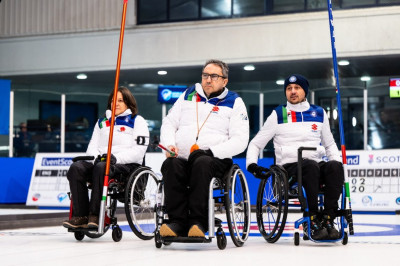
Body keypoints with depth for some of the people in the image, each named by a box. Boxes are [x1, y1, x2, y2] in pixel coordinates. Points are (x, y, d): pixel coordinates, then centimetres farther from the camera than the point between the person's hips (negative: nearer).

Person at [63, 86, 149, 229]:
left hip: (127, 165, -5)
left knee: (101, 168, -38)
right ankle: (80, 216, -31)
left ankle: (95, 215, -36)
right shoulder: (102, 121, 26)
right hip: (100, 161, 5)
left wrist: (116, 158, -17)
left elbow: (138, 150, -4)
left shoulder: (137, 121, 9)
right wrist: (96, 156, -6)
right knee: (76, 168, -26)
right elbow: (92, 146, 19)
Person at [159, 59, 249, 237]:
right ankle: (177, 221, -32)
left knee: (202, 163, -37)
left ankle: (198, 221, -36)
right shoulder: (188, 95, 20)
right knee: (170, 165, -31)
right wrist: (169, 145, -2)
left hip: (216, 160, -3)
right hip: (182, 158, 3)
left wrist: (209, 152, -15)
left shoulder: (234, 102, 8)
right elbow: (169, 123, 20)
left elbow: (240, 141, -2)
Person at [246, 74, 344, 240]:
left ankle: (328, 219, -32)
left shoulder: (319, 113, 18)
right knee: (311, 165, -37)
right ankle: (314, 221, -37)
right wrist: (251, 164, -6)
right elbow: (256, 144, 13)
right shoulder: (277, 115, 10)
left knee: (335, 166, -31)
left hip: (317, 166, 3)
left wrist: (338, 164, 9)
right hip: (288, 168, -3)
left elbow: (329, 144, 27)